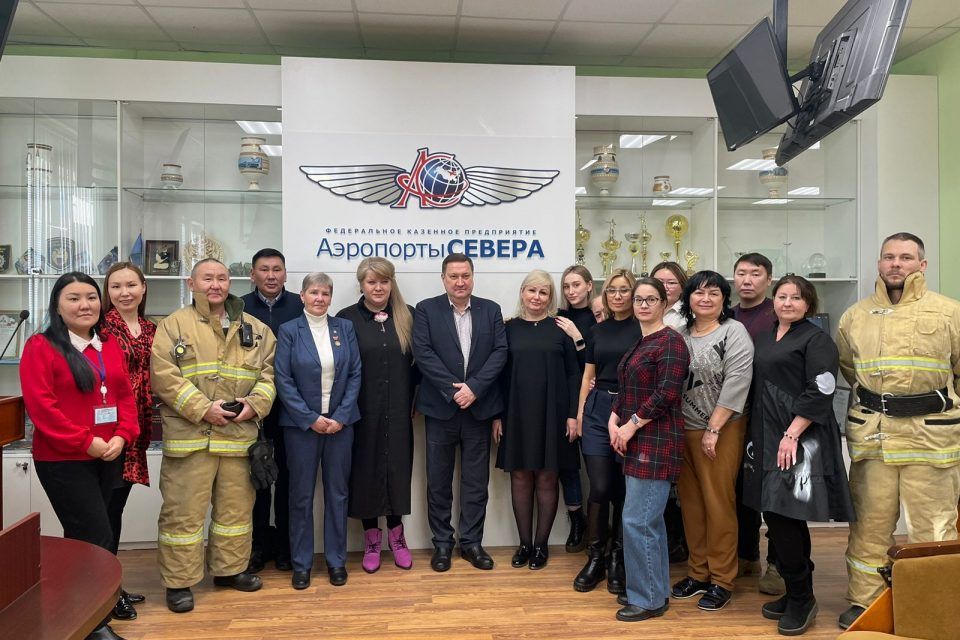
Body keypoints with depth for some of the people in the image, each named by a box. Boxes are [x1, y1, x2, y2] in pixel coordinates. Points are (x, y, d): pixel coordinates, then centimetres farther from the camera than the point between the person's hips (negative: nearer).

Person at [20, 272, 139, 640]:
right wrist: (86, 442, -18)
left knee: (82, 538, 17)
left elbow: (125, 395, 9)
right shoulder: (41, 346, -8)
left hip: (108, 458, 6)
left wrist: (122, 436, -7)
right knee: (98, 540, -5)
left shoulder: (110, 346, 10)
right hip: (63, 461, -6)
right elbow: (40, 405, -16)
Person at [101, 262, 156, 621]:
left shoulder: (150, 330, 11)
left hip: (136, 429, 6)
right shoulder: (101, 326, -9)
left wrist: (145, 425, 11)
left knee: (116, 507, 15)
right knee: (107, 509, 0)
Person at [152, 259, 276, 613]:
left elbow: (269, 371, 10)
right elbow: (163, 375, -9)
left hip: (239, 435, 4)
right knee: (184, 511, 3)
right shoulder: (173, 325, 1)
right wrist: (202, 409, -17)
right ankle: (179, 581, 16)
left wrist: (255, 403, -8)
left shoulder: (254, 328, 11)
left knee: (236, 506, 14)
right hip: (189, 436, -4)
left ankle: (230, 568, 31)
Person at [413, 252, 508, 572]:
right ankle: (442, 543, 22)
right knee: (438, 481, 8)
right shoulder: (426, 310, 1)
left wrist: (474, 387, -14)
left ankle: (471, 542, 23)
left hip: (479, 407, 1)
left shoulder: (491, 310, 6)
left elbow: (500, 352, -2)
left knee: (476, 481, 9)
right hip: (441, 407, -1)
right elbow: (423, 353, -9)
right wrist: (453, 390, -16)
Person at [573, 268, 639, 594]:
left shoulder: (643, 329, -1)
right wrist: (579, 414, 10)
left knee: (623, 489, 6)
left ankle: (617, 559, 21)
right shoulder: (597, 330, 12)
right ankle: (595, 556, 16)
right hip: (598, 409, 3)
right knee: (600, 487, 1)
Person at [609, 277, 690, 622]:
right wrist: (614, 420, 2)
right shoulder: (639, 343, 15)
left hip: (656, 442, -9)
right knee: (650, 519, 16)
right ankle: (656, 590, 27)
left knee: (637, 520, -6)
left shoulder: (670, 341, -12)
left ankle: (648, 599, 9)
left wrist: (631, 426, -15)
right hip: (637, 441, 9)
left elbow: (666, 393, -20)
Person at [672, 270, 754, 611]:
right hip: (681, 430, 6)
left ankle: (722, 580, 16)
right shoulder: (680, 334, 11)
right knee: (691, 502, 12)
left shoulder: (734, 332, -6)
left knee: (718, 503, 1)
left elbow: (736, 383, -15)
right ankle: (698, 573, 26)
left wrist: (713, 429, -17)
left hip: (720, 431, -5)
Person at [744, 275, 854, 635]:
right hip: (767, 437, 7)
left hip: (800, 439, -7)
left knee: (785, 517, -7)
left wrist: (791, 435, -21)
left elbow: (820, 392, -15)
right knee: (775, 515, 11)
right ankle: (796, 592, 25)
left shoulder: (816, 340, -6)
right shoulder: (764, 339, 15)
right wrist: (758, 436, 14)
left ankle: (801, 598, 11)